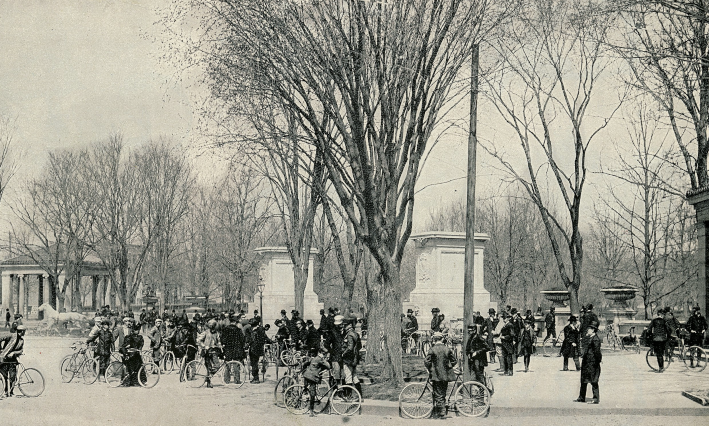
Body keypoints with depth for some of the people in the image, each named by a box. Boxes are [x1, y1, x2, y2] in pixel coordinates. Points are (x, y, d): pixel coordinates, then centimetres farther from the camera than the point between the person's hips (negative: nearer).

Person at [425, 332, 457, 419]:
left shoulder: (432, 350, -8)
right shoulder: (447, 349, 2)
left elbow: (427, 362, -9)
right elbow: (454, 361, 6)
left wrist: (430, 370, 7)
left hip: (436, 375, -4)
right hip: (446, 375, 4)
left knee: (438, 395, 0)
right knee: (443, 394, 13)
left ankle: (441, 414, -5)